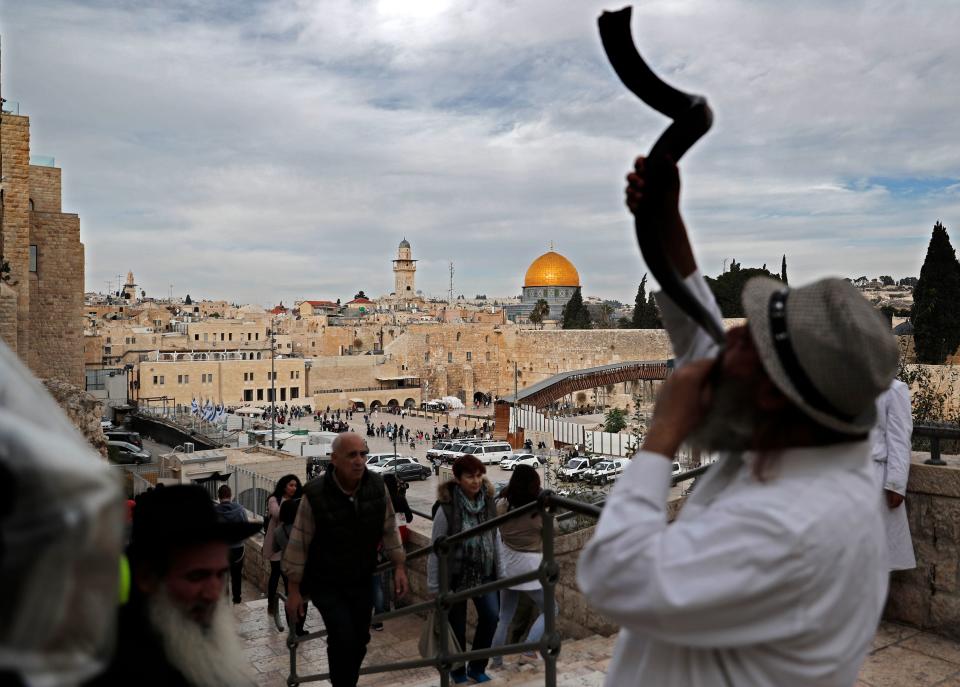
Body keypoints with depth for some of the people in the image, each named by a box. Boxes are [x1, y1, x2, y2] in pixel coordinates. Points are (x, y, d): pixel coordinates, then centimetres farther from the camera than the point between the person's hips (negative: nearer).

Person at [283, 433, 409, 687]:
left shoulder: (377, 486, -11)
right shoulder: (315, 494, -22)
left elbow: (389, 529, 2)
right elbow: (298, 543, -14)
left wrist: (399, 566, 1)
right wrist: (294, 590, -9)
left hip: (362, 580, 4)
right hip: (326, 583, -4)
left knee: (359, 640, 10)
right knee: (343, 638, -15)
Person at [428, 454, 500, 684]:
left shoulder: (488, 502, -4)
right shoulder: (446, 508, -18)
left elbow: (494, 538, 5)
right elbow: (435, 548, -12)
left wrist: (499, 569, 6)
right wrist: (433, 585, -9)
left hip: (484, 571, 4)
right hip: (456, 573, -3)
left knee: (491, 615, -9)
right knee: (456, 625, 8)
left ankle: (477, 667, 13)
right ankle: (458, 671, 32)